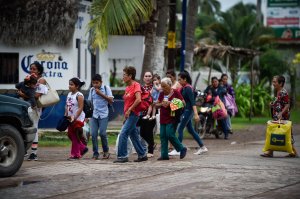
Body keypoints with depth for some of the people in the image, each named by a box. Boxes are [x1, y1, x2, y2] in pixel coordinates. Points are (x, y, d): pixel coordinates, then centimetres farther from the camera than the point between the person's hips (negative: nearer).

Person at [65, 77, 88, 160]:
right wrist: (65, 116, 3)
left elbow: (80, 108, -19)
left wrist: (74, 117, -24)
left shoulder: (79, 95, -14)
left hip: (78, 118, -8)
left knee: (76, 136, -4)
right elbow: (67, 106, 13)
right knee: (70, 135, 10)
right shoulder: (69, 94, 9)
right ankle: (83, 148, 25)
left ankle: (75, 154, 3)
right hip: (70, 118, 8)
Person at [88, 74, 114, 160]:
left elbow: (111, 100, -8)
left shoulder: (106, 88, -1)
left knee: (102, 133, -10)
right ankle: (95, 153, 4)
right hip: (94, 115, 3)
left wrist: (101, 94, -15)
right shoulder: (92, 90, 10)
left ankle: (106, 151, 9)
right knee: (93, 134, -4)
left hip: (103, 115, -3)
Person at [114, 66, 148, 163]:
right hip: (128, 115, 9)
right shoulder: (127, 87, 15)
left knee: (123, 134, -14)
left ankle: (122, 156, -12)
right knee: (134, 136, 11)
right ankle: (142, 154, 19)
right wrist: (126, 113, 11)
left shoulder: (136, 85, -10)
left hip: (133, 114, -9)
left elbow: (138, 99, -22)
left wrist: (129, 110, -19)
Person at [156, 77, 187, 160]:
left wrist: (170, 103, -16)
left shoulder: (175, 92, -4)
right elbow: (157, 104, 15)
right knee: (163, 136, 2)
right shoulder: (162, 94, 12)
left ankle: (182, 149, 5)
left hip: (172, 118, -6)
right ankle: (164, 155, 6)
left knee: (170, 135, -13)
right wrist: (162, 104, -9)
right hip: (163, 118, 6)